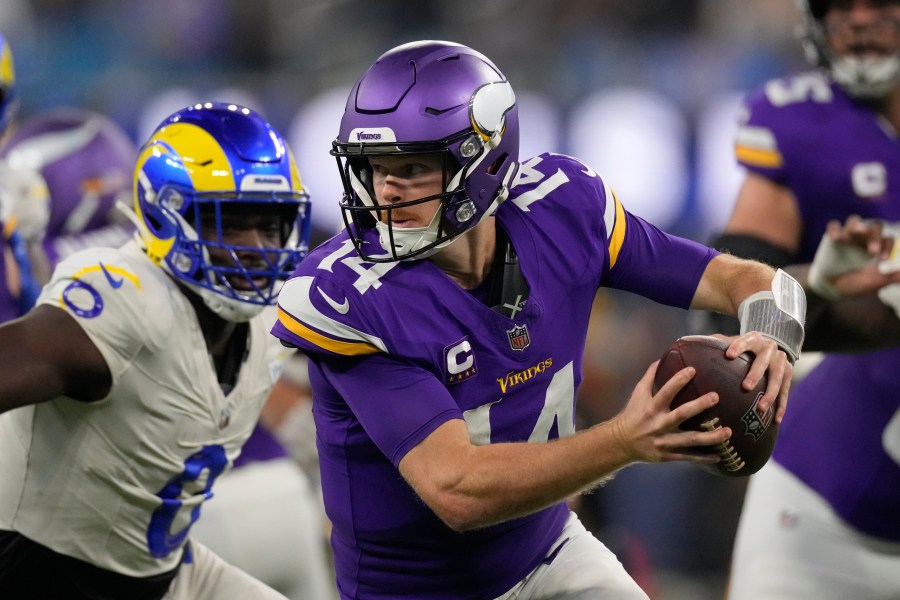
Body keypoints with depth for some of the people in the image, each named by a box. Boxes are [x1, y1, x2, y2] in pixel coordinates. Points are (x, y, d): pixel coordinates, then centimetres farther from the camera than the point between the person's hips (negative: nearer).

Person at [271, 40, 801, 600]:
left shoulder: (560, 211, -13)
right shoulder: (344, 297, -26)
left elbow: (740, 279, -6)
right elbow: (455, 491, -32)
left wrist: (768, 343, -29)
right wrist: (625, 442, -43)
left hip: (549, 551, 4)